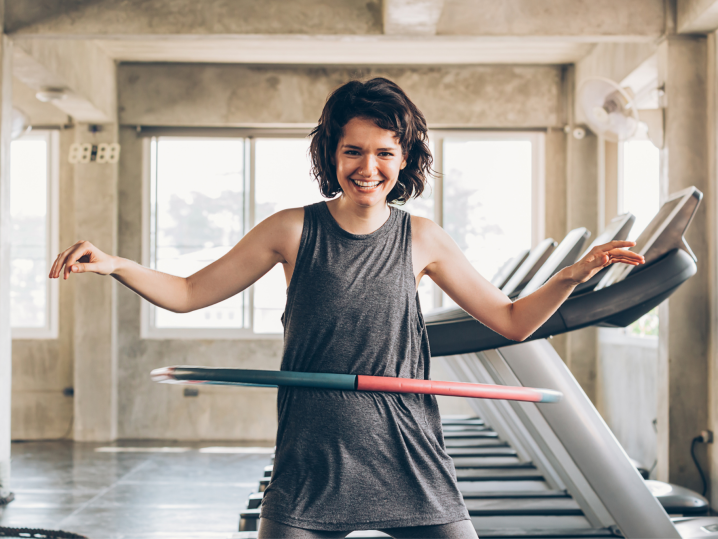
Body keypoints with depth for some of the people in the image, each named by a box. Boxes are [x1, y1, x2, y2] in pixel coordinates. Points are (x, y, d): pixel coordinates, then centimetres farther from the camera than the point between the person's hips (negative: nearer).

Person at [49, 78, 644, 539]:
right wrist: (114, 264, -12)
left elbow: (513, 321, 10)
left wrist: (577, 273, -5)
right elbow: (188, 294, 4)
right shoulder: (293, 231, 0)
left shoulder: (422, 239, 4)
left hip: (410, 460, 1)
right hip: (311, 462, -1)